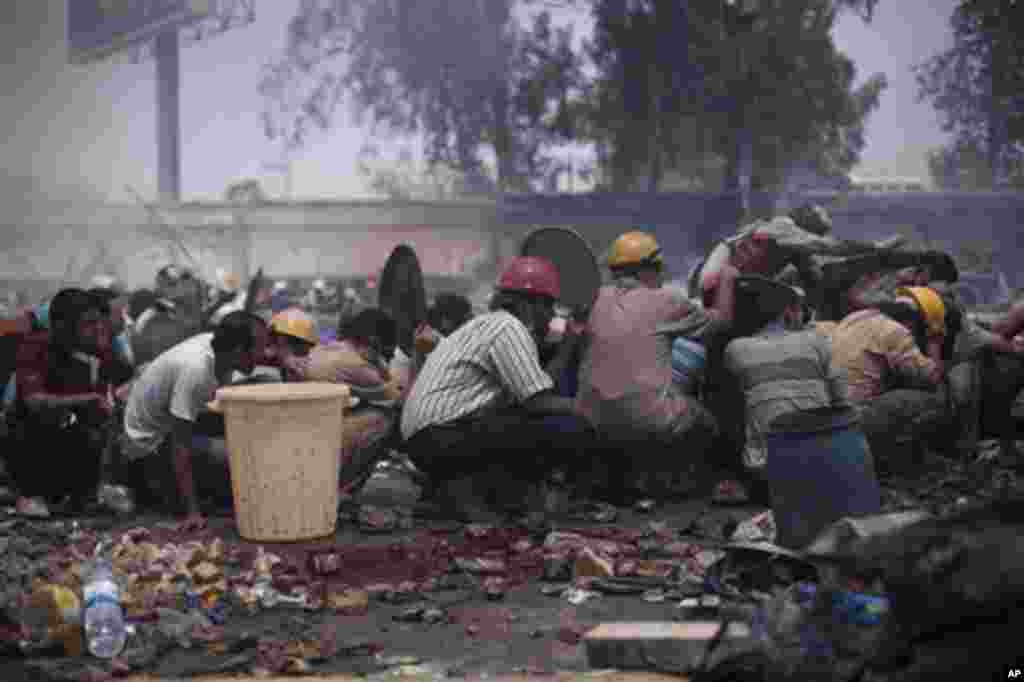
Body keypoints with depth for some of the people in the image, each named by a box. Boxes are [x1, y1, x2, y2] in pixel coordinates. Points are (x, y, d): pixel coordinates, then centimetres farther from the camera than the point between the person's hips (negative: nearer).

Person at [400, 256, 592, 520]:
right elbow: (539, 402, -11)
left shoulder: (486, 324, 24)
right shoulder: (509, 327, -6)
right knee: (573, 431, -16)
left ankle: (462, 481, 5)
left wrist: (569, 344, 27)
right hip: (451, 435, -10)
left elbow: (533, 388, 21)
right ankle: (473, 486, -14)